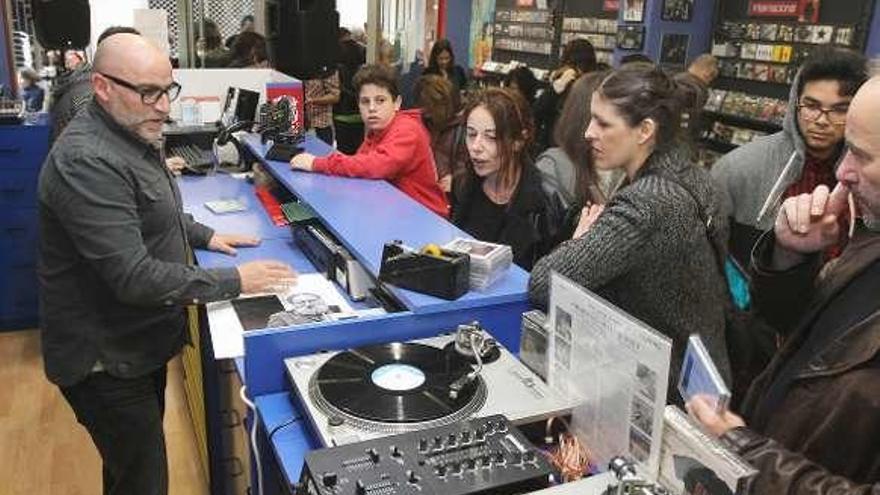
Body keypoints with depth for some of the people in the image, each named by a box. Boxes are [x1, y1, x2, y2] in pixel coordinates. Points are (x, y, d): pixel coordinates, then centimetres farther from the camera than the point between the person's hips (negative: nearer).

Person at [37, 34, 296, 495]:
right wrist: (234, 281, -25)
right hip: (106, 361, -9)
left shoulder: (130, 134, 7)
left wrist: (203, 235, 13)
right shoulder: (87, 162, -27)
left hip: (137, 344, 10)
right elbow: (134, 276, -30)